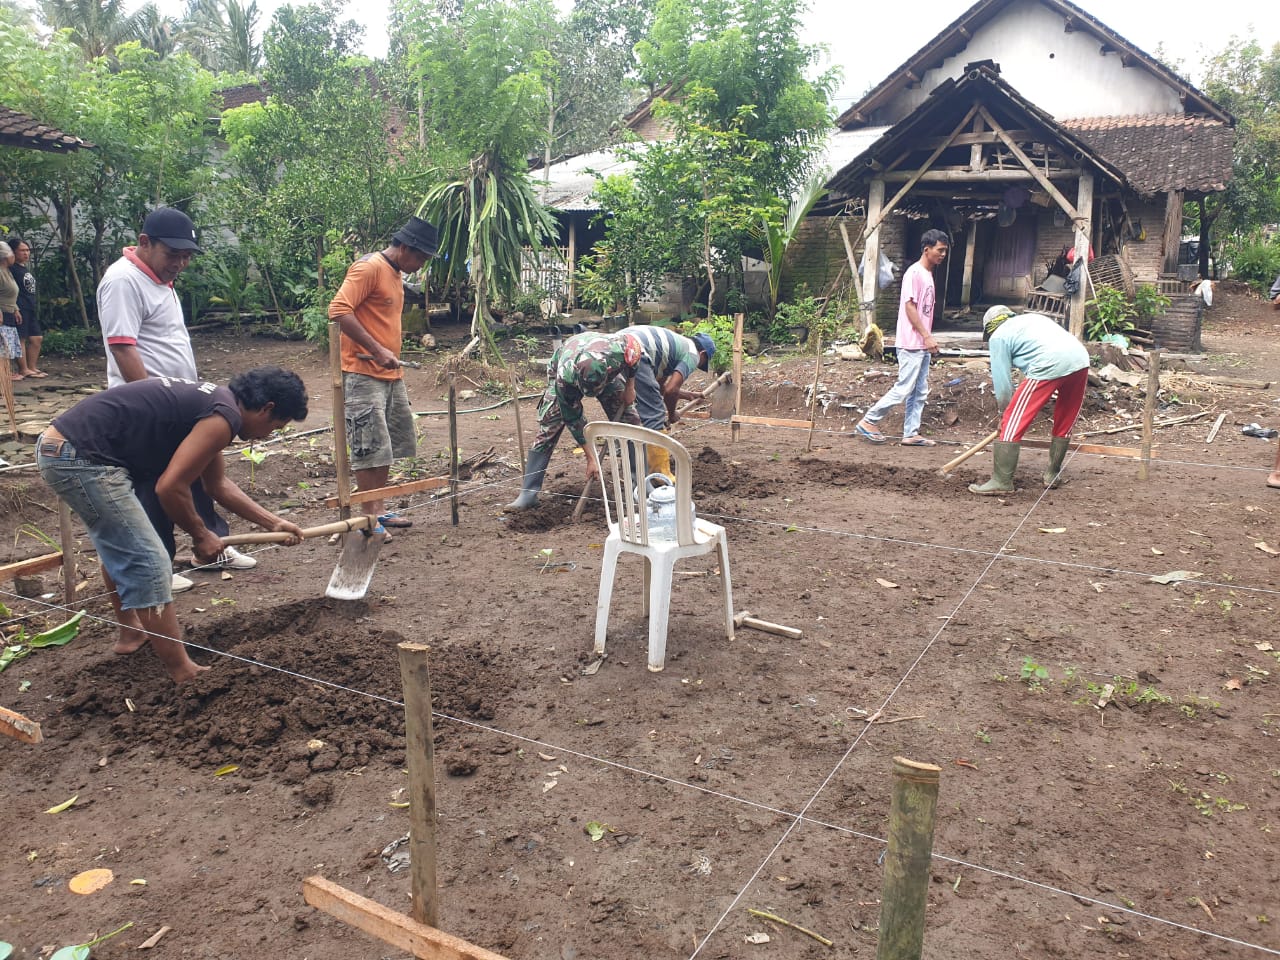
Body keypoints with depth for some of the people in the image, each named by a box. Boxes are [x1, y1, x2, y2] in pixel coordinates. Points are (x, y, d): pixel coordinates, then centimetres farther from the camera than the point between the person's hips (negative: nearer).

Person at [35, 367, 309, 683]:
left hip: (61, 445, 11)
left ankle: (131, 631, 48)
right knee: (148, 563, -6)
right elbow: (171, 487, -15)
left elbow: (218, 485, 26)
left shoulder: (211, 402, 17)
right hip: (80, 458, -11)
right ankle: (184, 674, 2)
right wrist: (200, 535, 2)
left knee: (118, 544, 30)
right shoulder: (224, 416, -13)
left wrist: (274, 523, 28)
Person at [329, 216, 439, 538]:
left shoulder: (396, 273, 16)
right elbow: (339, 310, -22)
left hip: (390, 374, 10)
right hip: (363, 374, -10)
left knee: (390, 444, 13)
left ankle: (379, 511, 22)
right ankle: (370, 517, 2)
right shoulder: (368, 268, -12)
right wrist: (377, 350, -25)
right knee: (370, 447, -6)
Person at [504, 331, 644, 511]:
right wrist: (591, 458, -25)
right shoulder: (565, 377, -43)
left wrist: (630, 387, -11)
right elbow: (574, 419, -29)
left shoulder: (618, 349, -43)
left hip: (608, 372, 3)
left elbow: (633, 341, -16)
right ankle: (528, 493, -13)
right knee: (548, 428, -15)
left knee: (629, 419, -7)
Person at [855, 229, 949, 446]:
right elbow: (909, 306, -17)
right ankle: (867, 422, 0)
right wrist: (927, 336, -20)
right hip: (911, 343, -10)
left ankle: (911, 434, 12)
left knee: (919, 391, 8)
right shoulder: (914, 273, -11)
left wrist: (928, 339, 15)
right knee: (904, 388, -8)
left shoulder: (928, 274, 17)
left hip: (922, 345, 10)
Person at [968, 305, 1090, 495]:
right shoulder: (1033, 317, 33)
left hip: (1050, 366, -8)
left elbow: (1002, 381, 8)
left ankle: (1001, 481, -2)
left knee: (1012, 423, -1)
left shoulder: (998, 336, 11)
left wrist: (1006, 410, 21)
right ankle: (1052, 475, 32)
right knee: (1064, 424, 22)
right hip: (1080, 358, 8)